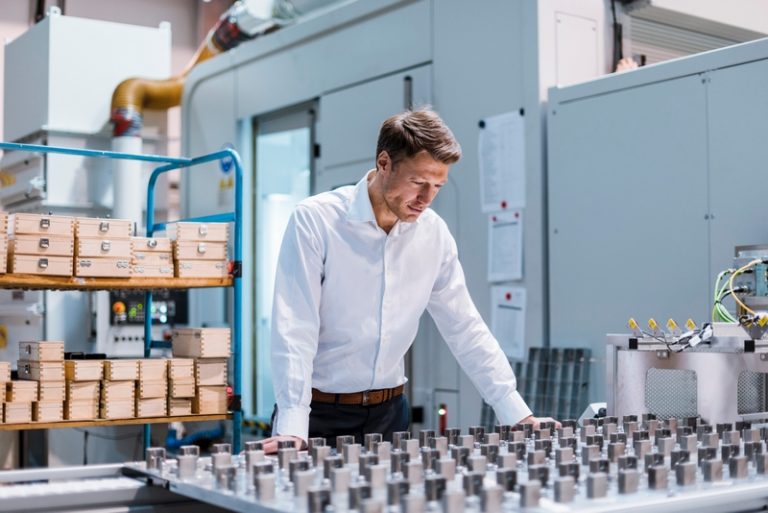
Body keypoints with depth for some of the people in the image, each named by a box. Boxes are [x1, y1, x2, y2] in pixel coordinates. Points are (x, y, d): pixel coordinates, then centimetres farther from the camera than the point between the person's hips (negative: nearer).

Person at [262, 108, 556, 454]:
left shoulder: (434, 233, -1)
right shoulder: (315, 221, -14)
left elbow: (465, 329, 5)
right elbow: (295, 330, -18)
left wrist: (519, 415, 1)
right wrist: (292, 426, -26)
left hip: (388, 412, 4)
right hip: (318, 413, -4)